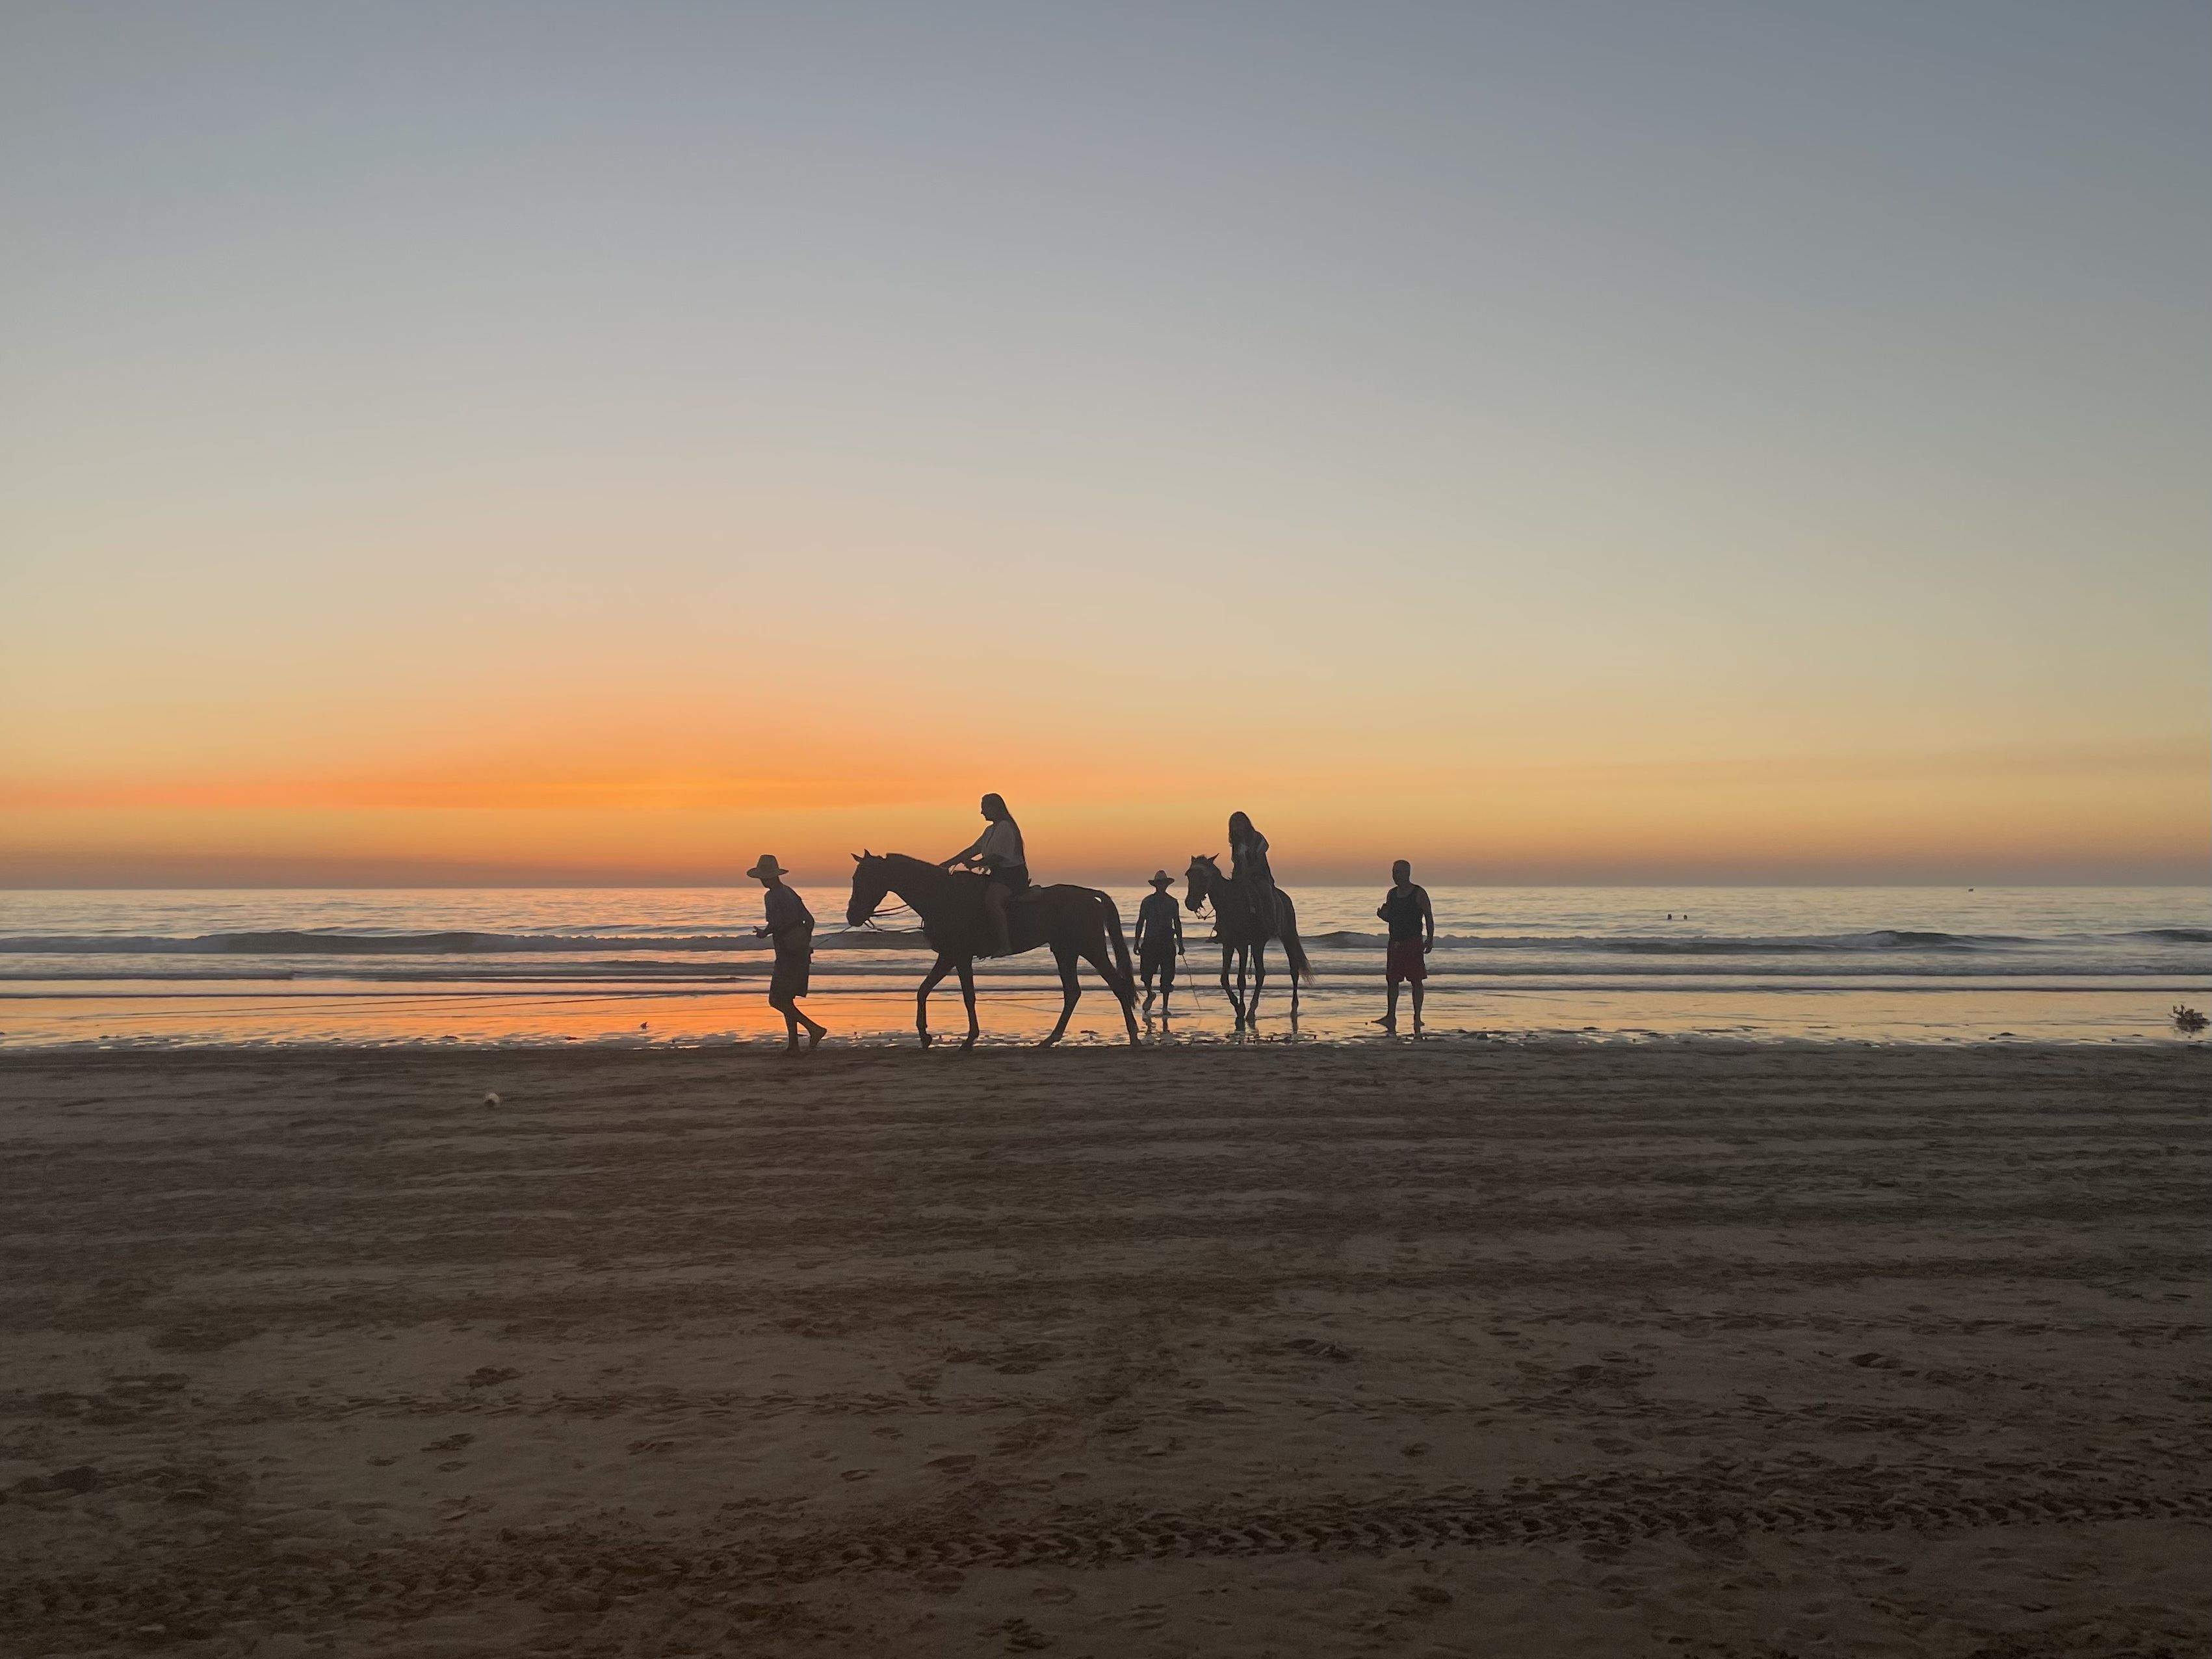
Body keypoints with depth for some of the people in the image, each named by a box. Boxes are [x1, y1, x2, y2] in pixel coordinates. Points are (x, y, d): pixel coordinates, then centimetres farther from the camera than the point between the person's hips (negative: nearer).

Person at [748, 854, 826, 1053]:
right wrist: (806, 945, 25)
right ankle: (793, 1044, 14)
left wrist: (764, 933, -3)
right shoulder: (790, 893, 14)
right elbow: (809, 920, 16)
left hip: (787, 954, -9)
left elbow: (776, 923, -24)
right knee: (786, 999, 15)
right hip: (802, 953, 9)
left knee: (777, 1001, -6)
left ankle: (814, 1029, -14)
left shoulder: (771, 896, -12)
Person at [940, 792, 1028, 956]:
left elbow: (998, 856, -20)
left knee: (991, 901, -33)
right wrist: (949, 863, 14)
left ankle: (1004, 945, -38)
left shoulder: (1005, 827, -12)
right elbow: (973, 850, 20)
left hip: (1012, 875, -11)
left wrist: (975, 864, -17)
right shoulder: (991, 830, 20)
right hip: (998, 875, 11)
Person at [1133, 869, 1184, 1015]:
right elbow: (1140, 922, 5)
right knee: (1146, 973, -1)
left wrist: (1180, 944, 7)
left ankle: (1165, 1007, 4)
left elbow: (1177, 923, 11)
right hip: (1150, 941, 0)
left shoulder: (1173, 902, 6)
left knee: (1167, 976, -3)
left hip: (1167, 943, 0)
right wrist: (1137, 942, 0)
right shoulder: (1147, 901, 3)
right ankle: (1150, 995, 29)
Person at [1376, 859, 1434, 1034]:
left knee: (1416, 980, -1)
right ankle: (1391, 1017, 7)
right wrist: (1382, 913, -5)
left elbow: (1429, 917, -4)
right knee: (1392, 979, 3)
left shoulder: (1419, 893, -5)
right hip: (1395, 941, 5)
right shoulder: (1392, 894, 11)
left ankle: (1417, 1018, 3)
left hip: (1414, 942, -5)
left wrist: (1430, 939, -12)